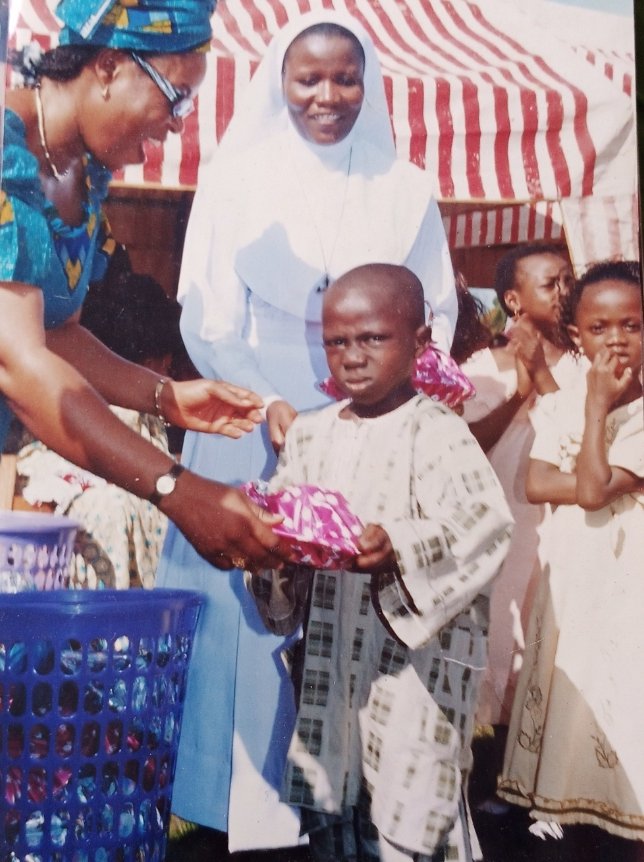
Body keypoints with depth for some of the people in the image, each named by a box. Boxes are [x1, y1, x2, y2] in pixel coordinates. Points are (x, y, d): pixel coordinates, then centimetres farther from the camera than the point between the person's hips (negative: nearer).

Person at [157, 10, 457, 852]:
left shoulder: (405, 190, 8)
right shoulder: (237, 178, 4)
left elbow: (437, 311, 8)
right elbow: (208, 318, -1)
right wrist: (265, 402, -15)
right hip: (251, 433, -1)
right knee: (245, 611, 0)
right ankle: (241, 796, 13)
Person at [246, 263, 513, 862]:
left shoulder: (436, 433, -10)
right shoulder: (309, 435, 9)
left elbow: (479, 525, -23)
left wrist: (398, 547, -37)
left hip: (415, 651, -6)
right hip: (330, 649, 6)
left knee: (409, 813, 0)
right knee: (326, 805, 17)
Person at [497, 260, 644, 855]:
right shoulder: (558, 405, 4)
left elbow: (593, 491, -19)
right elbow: (537, 485, -8)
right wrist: (593, 481, -19)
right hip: (569, 573, 5)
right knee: (570, 690, 13)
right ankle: (571, 831, 29)